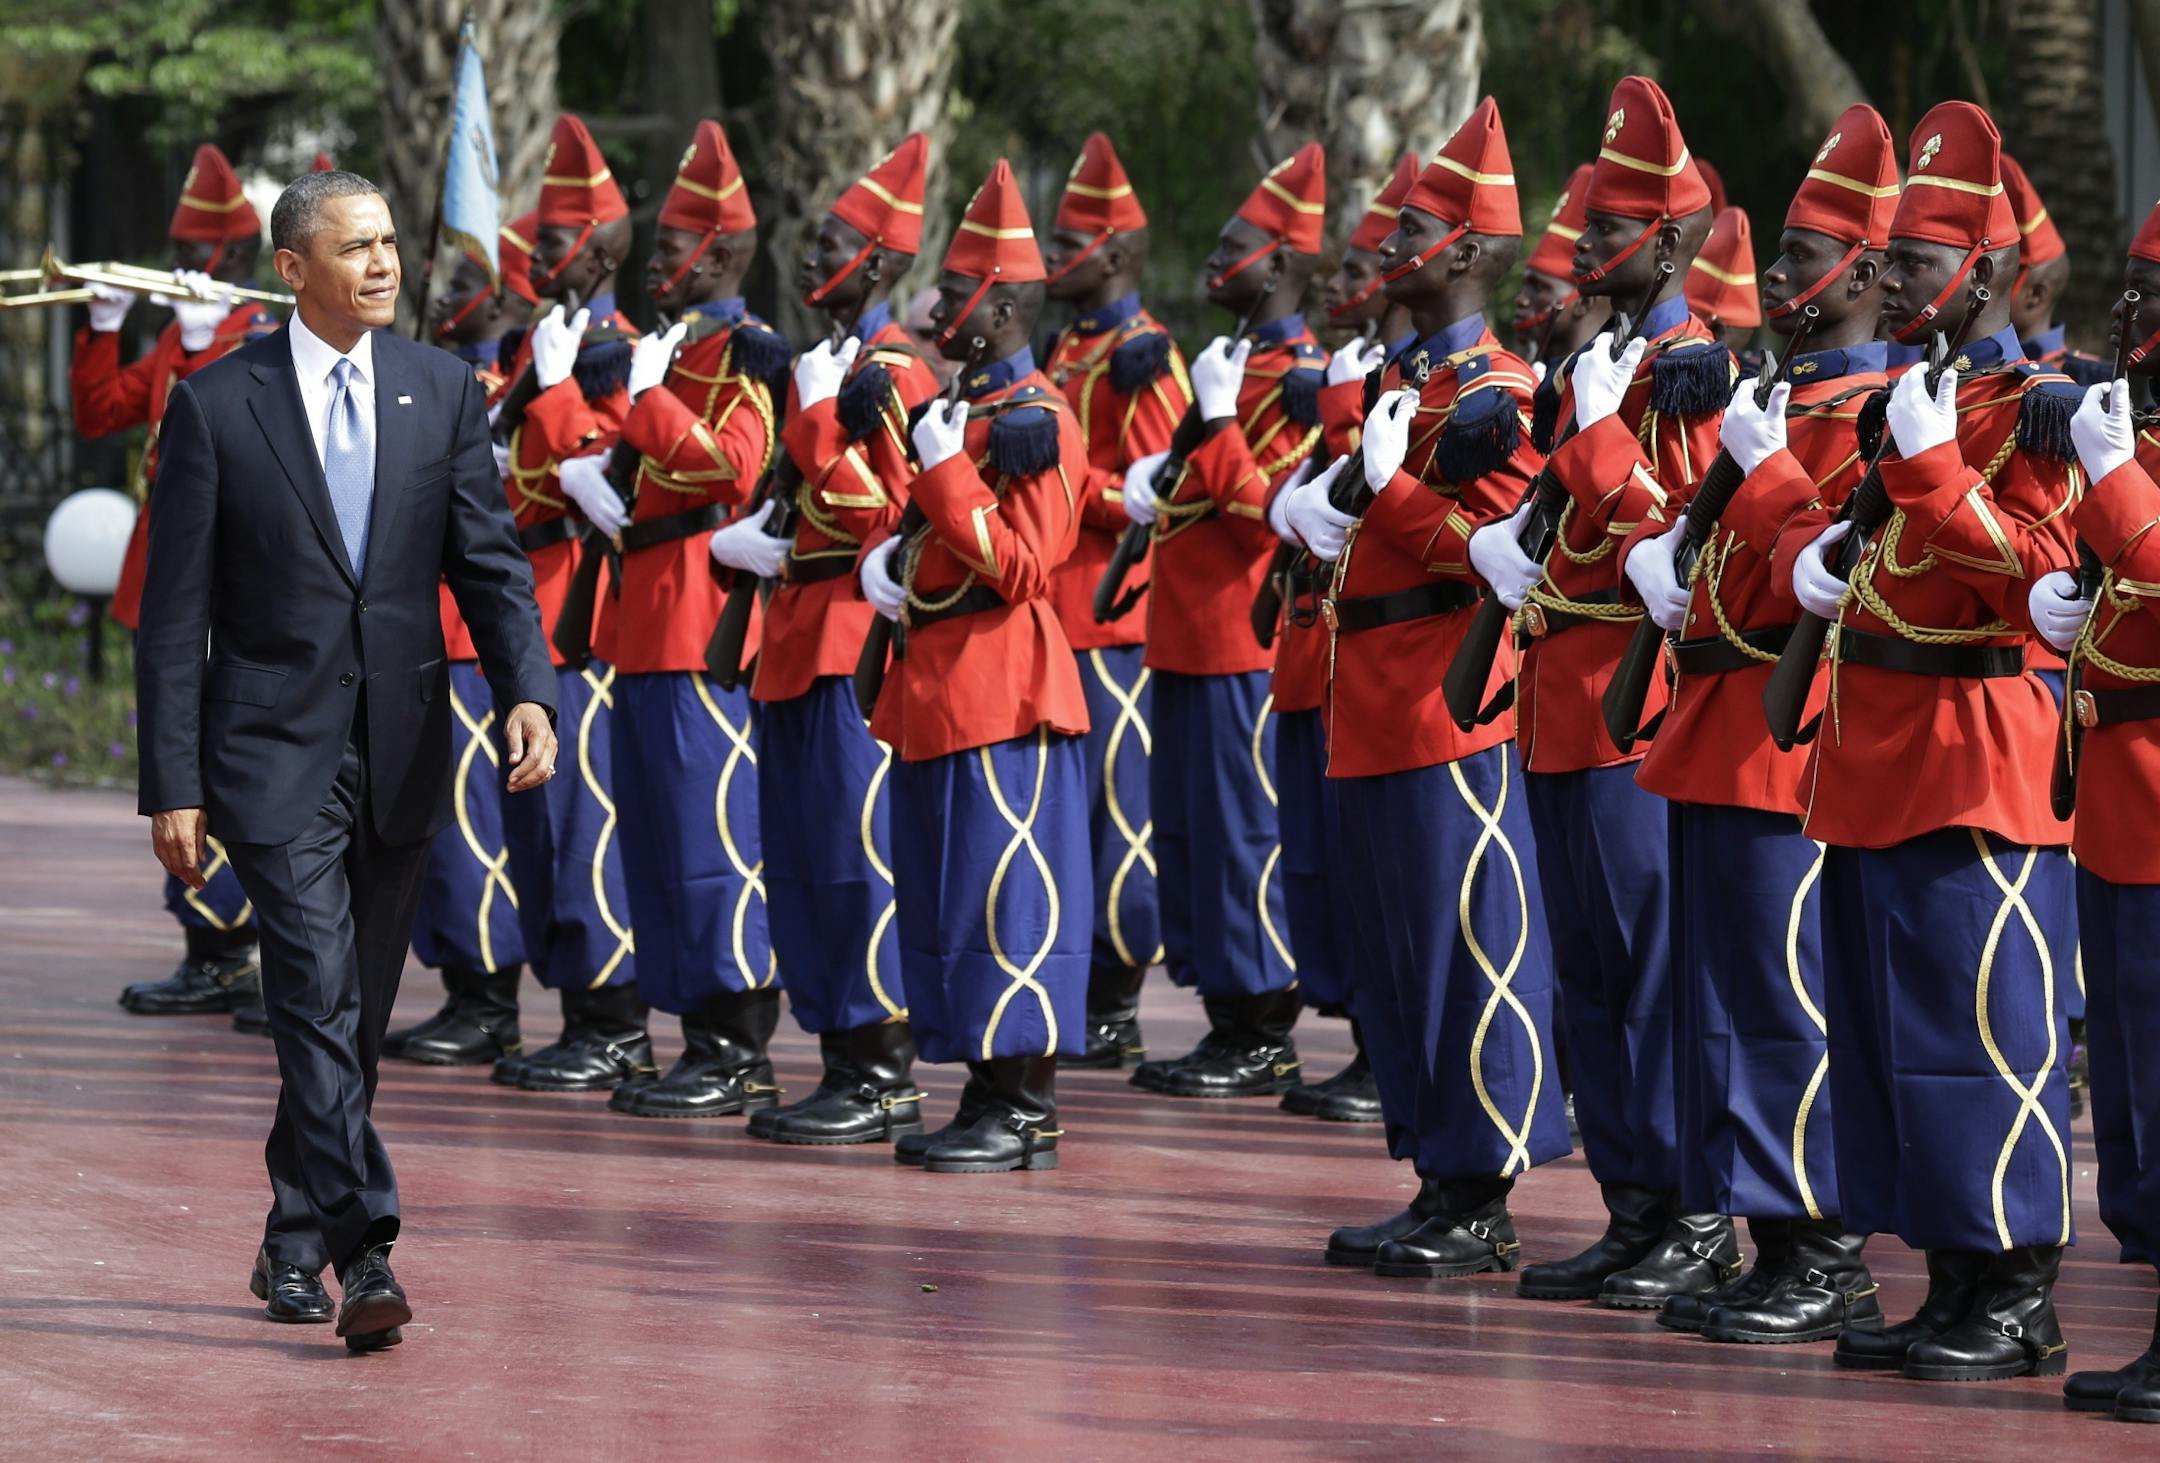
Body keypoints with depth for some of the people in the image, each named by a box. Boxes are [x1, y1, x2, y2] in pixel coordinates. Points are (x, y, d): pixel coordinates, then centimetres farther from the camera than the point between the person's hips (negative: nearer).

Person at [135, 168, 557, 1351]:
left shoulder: (443, 391, 5)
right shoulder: (217, 403, -4)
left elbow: (488, 562, 4)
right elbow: (175, 609, -3)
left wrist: (527, 690, -15)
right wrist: (173, 786, -7)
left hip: (400, 752, 4)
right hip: (276, 752, -4)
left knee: (354, 1016, 11)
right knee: (319, 1001, -14)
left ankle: (293, 1248, 26)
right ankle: (361, 1256, -18)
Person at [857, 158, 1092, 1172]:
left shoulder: (1034, 422, -13)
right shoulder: (963, 407, 16)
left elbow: (1024, 567, -19)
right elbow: (918, 521, 25)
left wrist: (944, 469, -20)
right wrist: (884, 558, 3)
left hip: (1000, 689, -10)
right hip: (938, 686, 10)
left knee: (1003, 896, -7)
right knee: (950, 892, 11)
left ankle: (1022, 1113, -4)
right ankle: (995, 1100, 16)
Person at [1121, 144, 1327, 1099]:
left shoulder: (1297, 377, -12)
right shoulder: (1242, 363, 17)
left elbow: (1269, 506, -20)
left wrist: (1217, 420, -23)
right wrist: (1160, 484, 12)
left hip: (1246, 647, -10)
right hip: (1194, 638, 10)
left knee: (1245, 837, -6)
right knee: (1187, 831, 12)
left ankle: (1265, 1046, 0)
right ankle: (1230, 1029, 18)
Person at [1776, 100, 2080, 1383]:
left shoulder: (2034, 409, -11)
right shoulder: (1907, 394, 15)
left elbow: (2036, 575, -20)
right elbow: (1822, 514, 26)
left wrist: (1927, 464, -25)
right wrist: (1810, 558, 4)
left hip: (1973, 774, -9)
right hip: (1877, 768, 9)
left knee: (1986, 1032, -5)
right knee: (1890, 1027, 12)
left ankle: (2023, 1308, 1)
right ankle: (1956, 1293, 19)